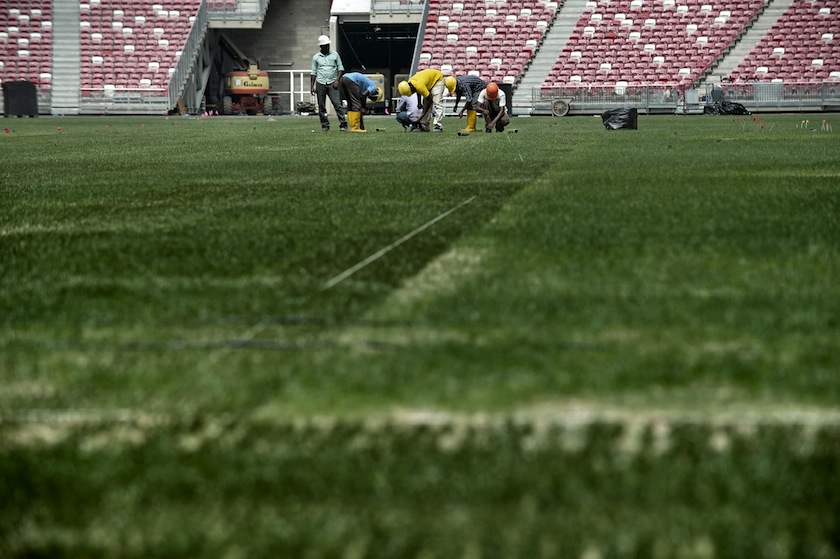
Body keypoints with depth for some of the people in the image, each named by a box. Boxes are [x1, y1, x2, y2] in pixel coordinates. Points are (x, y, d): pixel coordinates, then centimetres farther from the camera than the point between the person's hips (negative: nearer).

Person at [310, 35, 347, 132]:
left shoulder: (335, 54, 8)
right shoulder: (316, 57, 9)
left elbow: (340, 68, 9)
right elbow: (313, 73, 12)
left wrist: (337, 80, -4)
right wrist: (312, 86, 5)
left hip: (332, 84, -1)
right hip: (320, 84, 1)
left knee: (337, 104, -11)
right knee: (321, 106, 2)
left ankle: (343, 124, -12)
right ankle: (325, 125, 9)